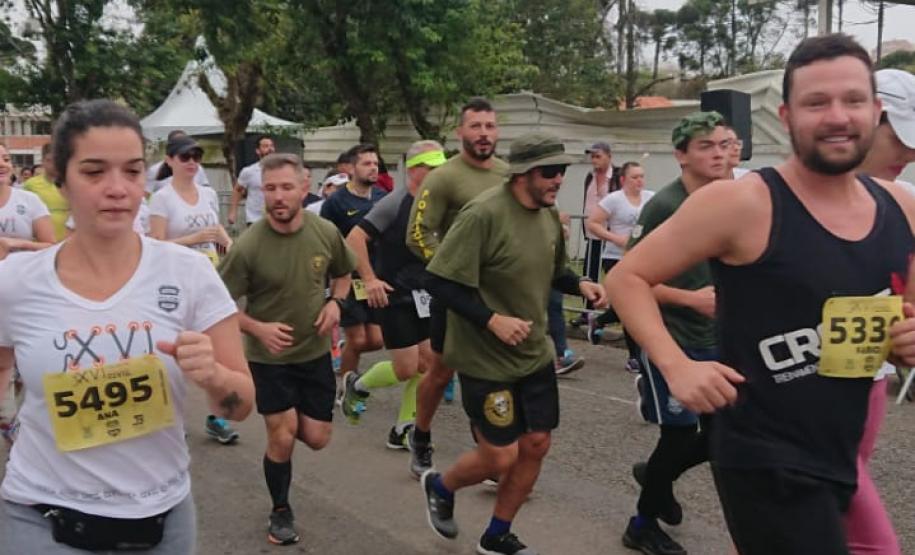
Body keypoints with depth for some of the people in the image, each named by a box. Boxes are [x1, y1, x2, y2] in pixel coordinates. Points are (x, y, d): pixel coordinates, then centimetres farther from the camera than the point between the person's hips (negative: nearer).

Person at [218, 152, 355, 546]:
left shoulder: (326, 232, -10)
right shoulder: (248, 245, -21)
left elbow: (342, 274, 10)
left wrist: (335, 302, -10)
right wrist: (259, 328, -26)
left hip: (315, 351, 3)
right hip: (268, 356, -3)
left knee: (317, 439, 6)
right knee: (282, 438, -5)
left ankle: (284, 422, 43)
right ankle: (281, 512, 24)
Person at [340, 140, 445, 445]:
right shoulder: (395, 203, -16)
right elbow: (354, 239, -21)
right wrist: (370, 279, -23)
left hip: (423, 297, 7)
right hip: (395, 297, -7)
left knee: (427, 363, 6)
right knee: (407, 369, -5)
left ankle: (402, 430, 19)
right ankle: (356, 386, 24)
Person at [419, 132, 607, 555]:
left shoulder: (549, 215, 3)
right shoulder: (483, 214, -22)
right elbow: (440, 282, -22)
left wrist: (581, 285, -3)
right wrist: (492, 319, -28)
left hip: (535, 354, 8)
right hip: (487, 359, -8)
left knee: (535, 446, 11)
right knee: (500, 458, 0)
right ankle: (438, 487, 33)